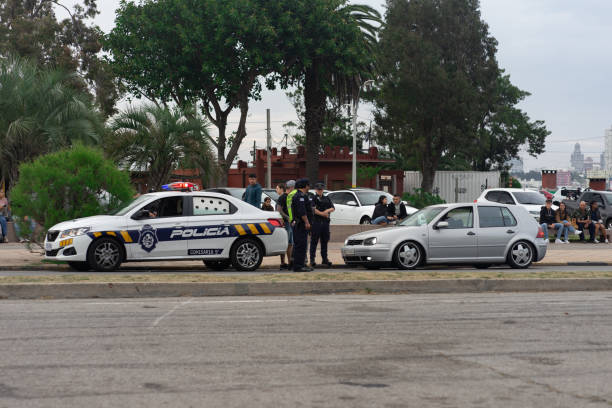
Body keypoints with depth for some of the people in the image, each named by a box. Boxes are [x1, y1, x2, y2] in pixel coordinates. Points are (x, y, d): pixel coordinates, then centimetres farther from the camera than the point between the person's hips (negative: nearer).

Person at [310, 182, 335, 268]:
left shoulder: (327, 199, 17)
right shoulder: (313, 198, 0)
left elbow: (333, 208, 10)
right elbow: (313, 209, -12)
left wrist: (327, 211, -10)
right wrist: (322, 214, -10)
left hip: (325, 222, 5)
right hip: (316, 221, -5)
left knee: (324, 241, 9)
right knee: (314, 241, -4)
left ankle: (324, 259, 16)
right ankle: (312, 259, -3)